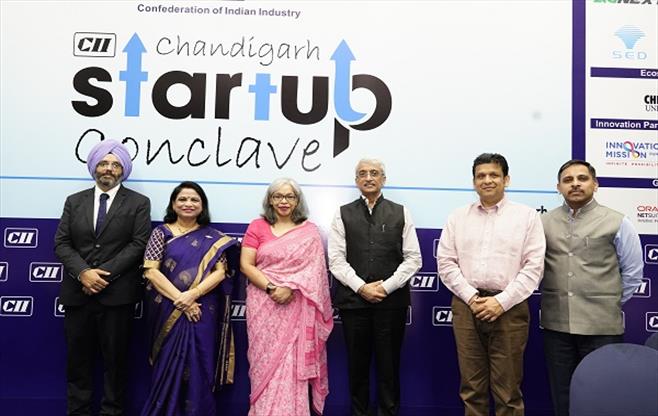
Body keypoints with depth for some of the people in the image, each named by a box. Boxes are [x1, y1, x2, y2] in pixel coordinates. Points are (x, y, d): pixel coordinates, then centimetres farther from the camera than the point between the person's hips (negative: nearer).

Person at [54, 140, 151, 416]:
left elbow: (138, 244, -7)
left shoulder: (139, 203, 2)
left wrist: (104, 273, -14)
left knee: (115, 358, 6)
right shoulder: (74, 201, 11)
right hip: (77, 292, 3)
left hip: (117, 293, -3)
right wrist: (83, 272, -13)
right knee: (77, 358, 11)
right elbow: (61, 243, 4)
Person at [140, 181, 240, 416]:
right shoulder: (161, 233, 4)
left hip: (201, 312, 0)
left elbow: (220, 272, -3)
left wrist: (192, 295, -17)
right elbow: (150, 271, -4)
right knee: (168, 368, 6)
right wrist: (179, 298, -13)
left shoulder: (213, 238, 5)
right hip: (168, 311, 0)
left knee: (198, 368, 4)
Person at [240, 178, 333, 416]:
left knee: (293, 363, 0)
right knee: (266, 362, 4)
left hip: (297, 307, 0)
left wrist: (290, 288, -15)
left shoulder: (310, 231, 6)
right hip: (264, 306, 0)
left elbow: (315, 268, -1)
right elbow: (246, 265, 0)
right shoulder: (257, 227, 5)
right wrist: (271, 288, -13)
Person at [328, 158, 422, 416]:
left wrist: (386, 286, -8)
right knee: (357, 364, 9)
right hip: (353, 299, 0)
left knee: (389, 364, 7)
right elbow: (336, 260, 0)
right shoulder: (343, 214, 7)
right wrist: (361, 287, -10)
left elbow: (413, 259, 2)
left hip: (391, 300, 0)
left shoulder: (401, 213, 7)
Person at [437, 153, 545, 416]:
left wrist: (501, 302, -11)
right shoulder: (457, 217, 10)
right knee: (471, 388, 10)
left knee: (508, 391, 4)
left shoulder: (527, 216, 4)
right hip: (466, 306, 2)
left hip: (509, 308, -2)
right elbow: (446, 263, 5)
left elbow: (533, 267, -3)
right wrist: (471, 297, -6)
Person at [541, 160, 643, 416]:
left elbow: (633, 271, 4)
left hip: (601, 326, -2)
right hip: (556, 324, 2)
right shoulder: (544, 223, 5)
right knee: (562, 395, 14)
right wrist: (553, 298, 6)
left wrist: (610, 304, 6)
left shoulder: (616, 222, -1)